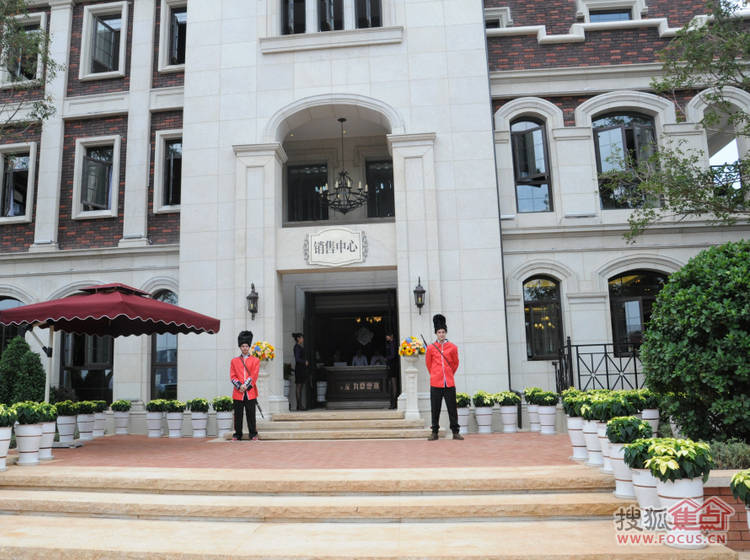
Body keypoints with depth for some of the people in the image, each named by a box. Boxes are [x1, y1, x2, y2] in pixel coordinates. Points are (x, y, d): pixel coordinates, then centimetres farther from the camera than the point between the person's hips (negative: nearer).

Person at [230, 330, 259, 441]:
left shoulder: (255, 360, 6)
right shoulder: (234, 361, 10)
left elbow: (254, 376, -4)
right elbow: (232, 376, 3)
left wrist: (246, 385, -14)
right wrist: (239, 386, -11)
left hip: (250, 392, -1)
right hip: (238, 392, 1)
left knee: (251, 414, 3)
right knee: (238, 415, 5)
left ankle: (253, 434, 11)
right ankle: (238, 434, 14)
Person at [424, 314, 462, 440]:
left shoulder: (453, 347, 3)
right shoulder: (430, 348, 2)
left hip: (449, 383, 1)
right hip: (435, 383, 0)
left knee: (452, 408, 3)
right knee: (435, 409, 4)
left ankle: (455, 432, 11)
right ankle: (434, 432, 12)